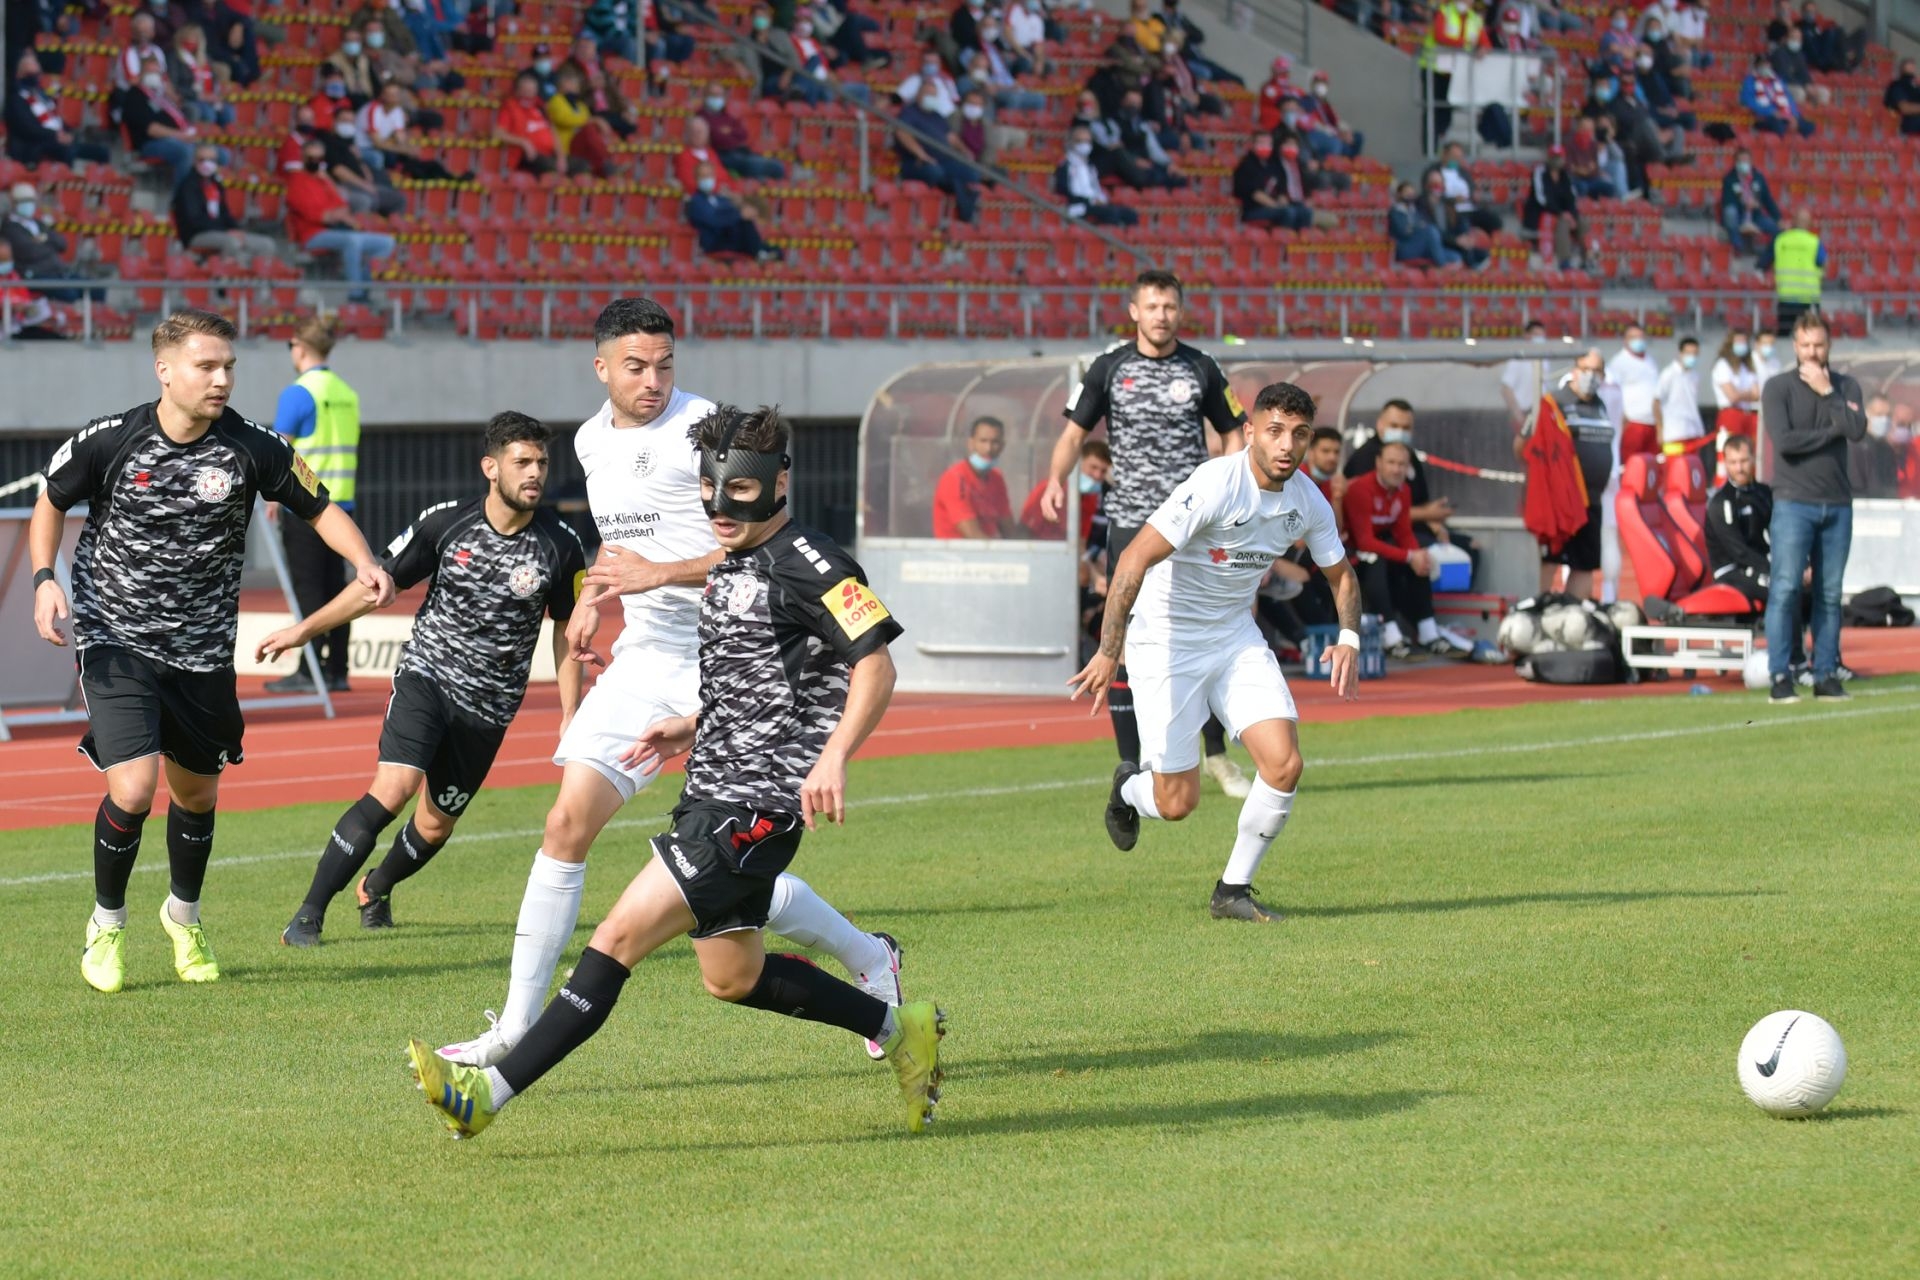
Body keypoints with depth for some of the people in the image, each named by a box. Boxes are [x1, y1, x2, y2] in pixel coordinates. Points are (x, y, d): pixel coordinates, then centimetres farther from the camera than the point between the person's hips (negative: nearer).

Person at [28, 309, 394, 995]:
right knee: (133, 788, -17)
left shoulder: (252, 448, -11)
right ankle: (107, 924, 10)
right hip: (115, 640, -3)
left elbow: (318, 507, 2)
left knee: (196, 794, 14)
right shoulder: (108, 442, -13)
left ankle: (184, 915, 44)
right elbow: (51, 503, 5)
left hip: (202, 651, 3)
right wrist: (45, 579, -10)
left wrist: (363, 560, -16)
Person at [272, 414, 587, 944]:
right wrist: (303, 630, 5)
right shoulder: (445, 523, -8)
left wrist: (570, 714, 3)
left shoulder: (560, 546, -7)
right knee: (394, 786, -23)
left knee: (436, 824, 8)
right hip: (426, 676, -2)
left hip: (488, 706, 2)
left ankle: (376, 889, 42)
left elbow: (567, 629, 6)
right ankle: (309, 914, -18)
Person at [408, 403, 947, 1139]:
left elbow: (875, 665, -18)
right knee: (732, 978, 17)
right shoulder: (729, 569, 15)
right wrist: (691, 727, 17)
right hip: (712, 795, 10)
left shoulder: (809, 565, -13)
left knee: (619, 937, -14)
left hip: (756, 808, -10)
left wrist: (833, 756, -30)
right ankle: (901, 1032, 31)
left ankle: (489, 1094, -14)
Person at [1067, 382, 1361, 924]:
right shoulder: (1214, 486, -25)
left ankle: (1233, 890, 6)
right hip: (1166, 639, -6)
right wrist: (1109, 652, -34)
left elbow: (1339, 573, 14)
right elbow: (1134, 559, -29)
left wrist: (1348, 638, -4)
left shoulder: (1308, 502, -4)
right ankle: (1131, 786, 33)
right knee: (1177, 803, -5)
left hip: (1236, 635, 6)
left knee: (1284, 765, -12)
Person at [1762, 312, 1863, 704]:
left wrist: (1826, 392, -8)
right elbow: (1784, 440, -13)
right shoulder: (1778, 387, 0)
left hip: (1837, 505, 3)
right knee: (1785, 589, -8)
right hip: (1794, 504, -3)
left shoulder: (1845, 387, 10)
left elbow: (1858, 431, -7)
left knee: (1830, 594, 4)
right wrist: (1834, 429, -6)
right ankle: (1780, 677, -7)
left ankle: (1827, 675, 8)